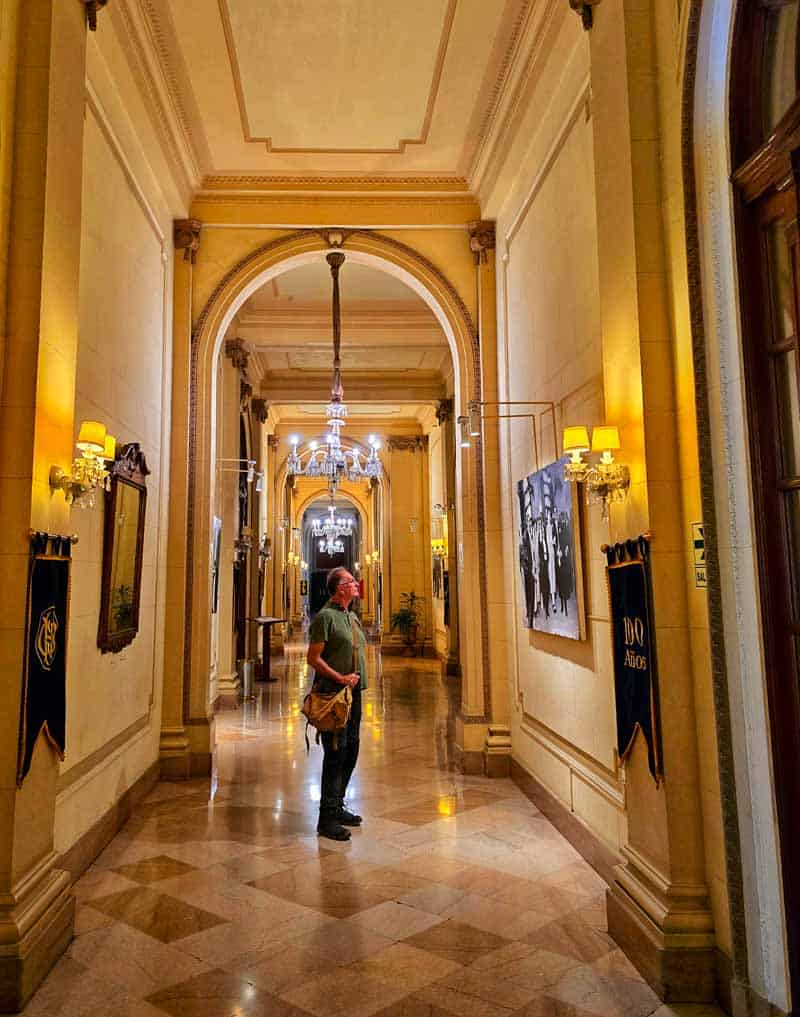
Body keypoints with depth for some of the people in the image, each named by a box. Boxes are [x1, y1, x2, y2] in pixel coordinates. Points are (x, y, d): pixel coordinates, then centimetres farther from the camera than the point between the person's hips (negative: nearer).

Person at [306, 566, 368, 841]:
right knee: (335, 754, -6)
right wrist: (339, 678, -19)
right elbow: (313, 658, -16)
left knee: (350, 751, 14)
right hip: (332, 695, -9)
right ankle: (327, 818, 3)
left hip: (353, 693, 9)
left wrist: (357, 678, 10)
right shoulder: (325, 616, -12)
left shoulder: (352, 617, 15)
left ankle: (337, 807, 27)